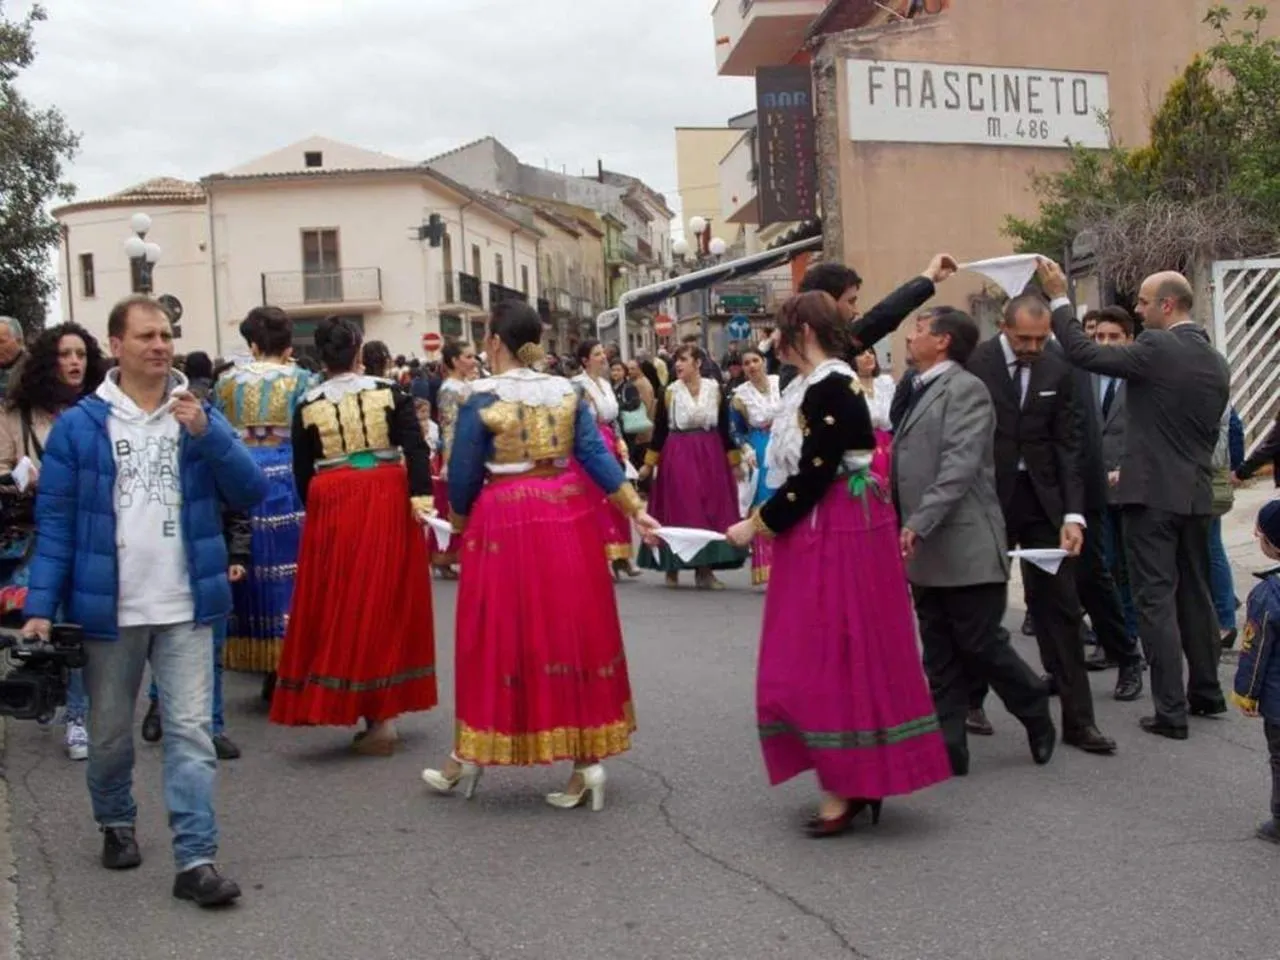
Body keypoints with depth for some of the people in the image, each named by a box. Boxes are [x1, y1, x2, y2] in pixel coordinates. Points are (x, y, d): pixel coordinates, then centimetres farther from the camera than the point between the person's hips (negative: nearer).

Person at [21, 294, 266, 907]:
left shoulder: (200, 418, 3)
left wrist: (207, 434, -20)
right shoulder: (79, 426, -3)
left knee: (191, 731, -4)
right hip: (109, 608, 0)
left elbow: (250, 494, -6)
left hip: (185, 607, 0)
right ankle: (116, 824, 40)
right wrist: (41, 606, -8)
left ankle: (195, 860, -2)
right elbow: (55, 522, -3)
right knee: (109, 732, 16)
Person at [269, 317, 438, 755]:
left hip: (333, 506, -1)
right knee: (388, 602, 9)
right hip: (388, 502, 1)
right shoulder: (389, 392, 1)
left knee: (344, 604, 6)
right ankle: (386, 711, 14)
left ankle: (374, 718, 7)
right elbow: (415, 447, -9)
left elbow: (302, 471, 6)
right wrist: (419, 496, -15)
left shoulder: (307, 405, 2)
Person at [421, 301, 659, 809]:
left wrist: (458, 522, 15)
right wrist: (636, 510, -2)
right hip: (569, 514, 4)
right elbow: (597, 454, -2)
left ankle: (468, 757, 19)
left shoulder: (481, 398, -6)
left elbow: (464, 474, -3)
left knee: (499, 636, 6)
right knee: (576, 629, 7)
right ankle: (586, 761, 7)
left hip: (505, 521, -3)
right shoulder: (568, 391, 5)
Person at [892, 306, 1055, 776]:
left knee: (980, 645, -1)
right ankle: (948, 748, 13)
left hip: (964, 546, -8)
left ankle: (1037, 714, 21)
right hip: (927, 552, 8)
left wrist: (918, 524, -25)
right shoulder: (921, 391, 16)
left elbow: (960, 465, -20)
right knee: (941, 657, 9)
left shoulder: (965, 389, -10)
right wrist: (908, 530, 13)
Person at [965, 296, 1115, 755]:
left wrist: (1073, 514, -8)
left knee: (1060, 606, 2)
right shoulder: (974, 364, -9)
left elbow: (1068, 443, 1)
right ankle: (971, 698, 27)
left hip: (1042, 496, 3)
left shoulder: (1058, 370, 1)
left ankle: (1077, 718, 7)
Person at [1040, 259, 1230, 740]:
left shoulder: (1156, 349, -15)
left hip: (1153, 493, -7)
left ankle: (1171, 711, -2)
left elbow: (1084, 353, -16)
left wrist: (1059, 297, -8)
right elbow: (1210, 430, 16)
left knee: (1156, 600, -3)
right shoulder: (1215, 361, 9)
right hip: (1197, 493, 8)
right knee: (1195, 594, 18)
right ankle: (1206, 693, 28)